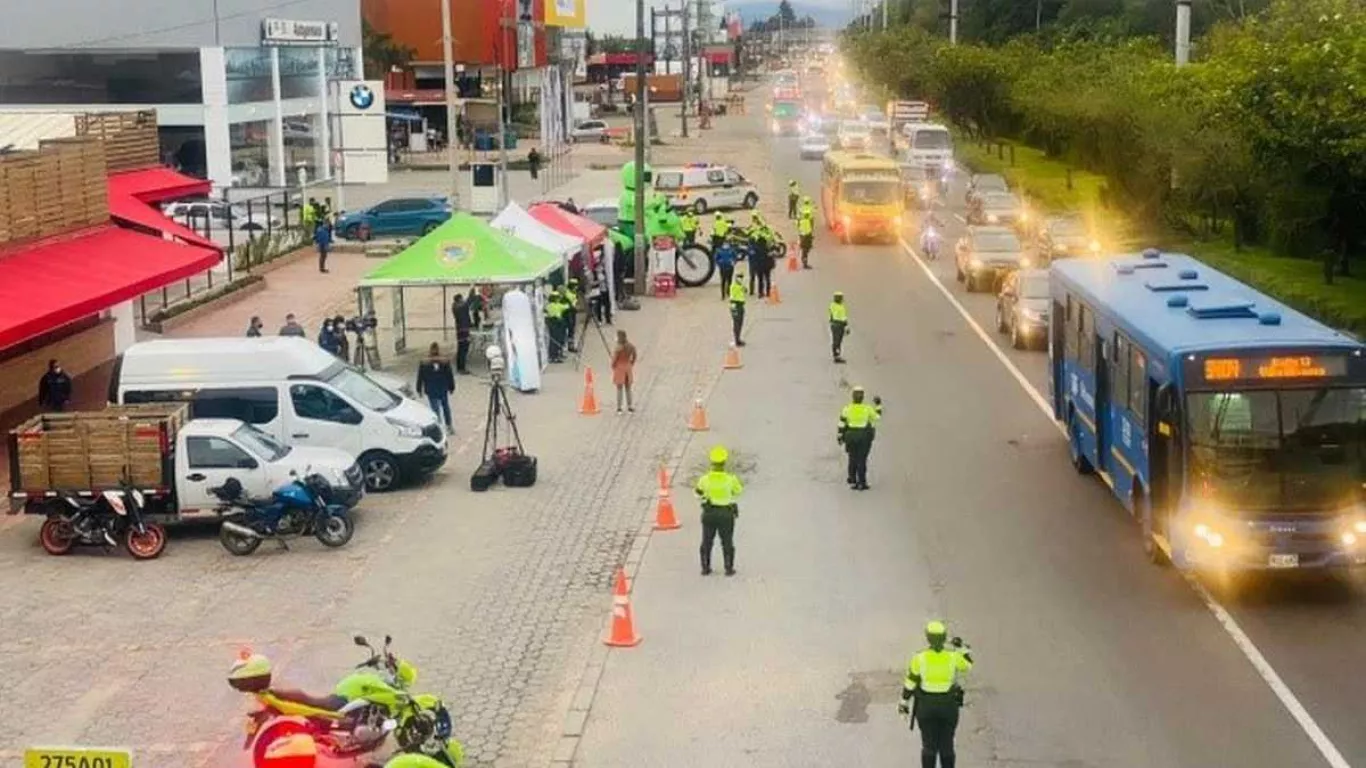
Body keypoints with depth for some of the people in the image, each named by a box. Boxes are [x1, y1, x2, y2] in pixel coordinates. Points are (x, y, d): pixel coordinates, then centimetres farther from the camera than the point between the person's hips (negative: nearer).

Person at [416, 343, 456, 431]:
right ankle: (449, 426, 29)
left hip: (431, 391, -2)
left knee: (435, 409, 4)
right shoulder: (445, 362, -11)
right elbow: (450, 376, -3)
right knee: (446, 407, 19)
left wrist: (419, 390, 6)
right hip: (443, 390, 2)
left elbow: (420, 378, -5)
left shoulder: (424, 363, -13)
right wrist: (451, 387, 10)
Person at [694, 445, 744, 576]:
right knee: (727, 542, 12)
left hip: (709, 513, 1)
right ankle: (729, 568, 14)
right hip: (726, 514, -1)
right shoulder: (731, 479, -17)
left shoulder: (705, 479, -14)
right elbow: (738, 491, 3)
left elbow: (698, 493, 4)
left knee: (707, 541, 15)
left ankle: (705, 568, 18)